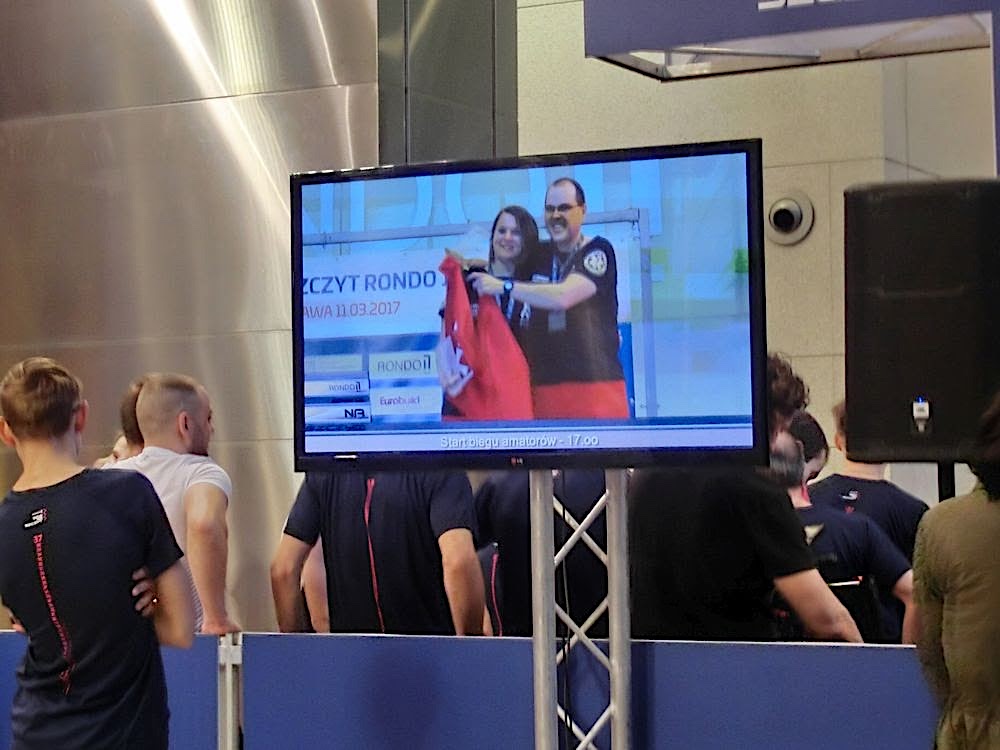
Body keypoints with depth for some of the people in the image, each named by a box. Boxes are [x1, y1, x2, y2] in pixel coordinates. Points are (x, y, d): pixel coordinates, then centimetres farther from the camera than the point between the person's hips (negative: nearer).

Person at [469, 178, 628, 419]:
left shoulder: (598, 251, -2)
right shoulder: (539, 255, 16)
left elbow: (563, 297, -16)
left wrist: (503, 286, -13)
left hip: (595, 381, -5)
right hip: (545, 387, 5)